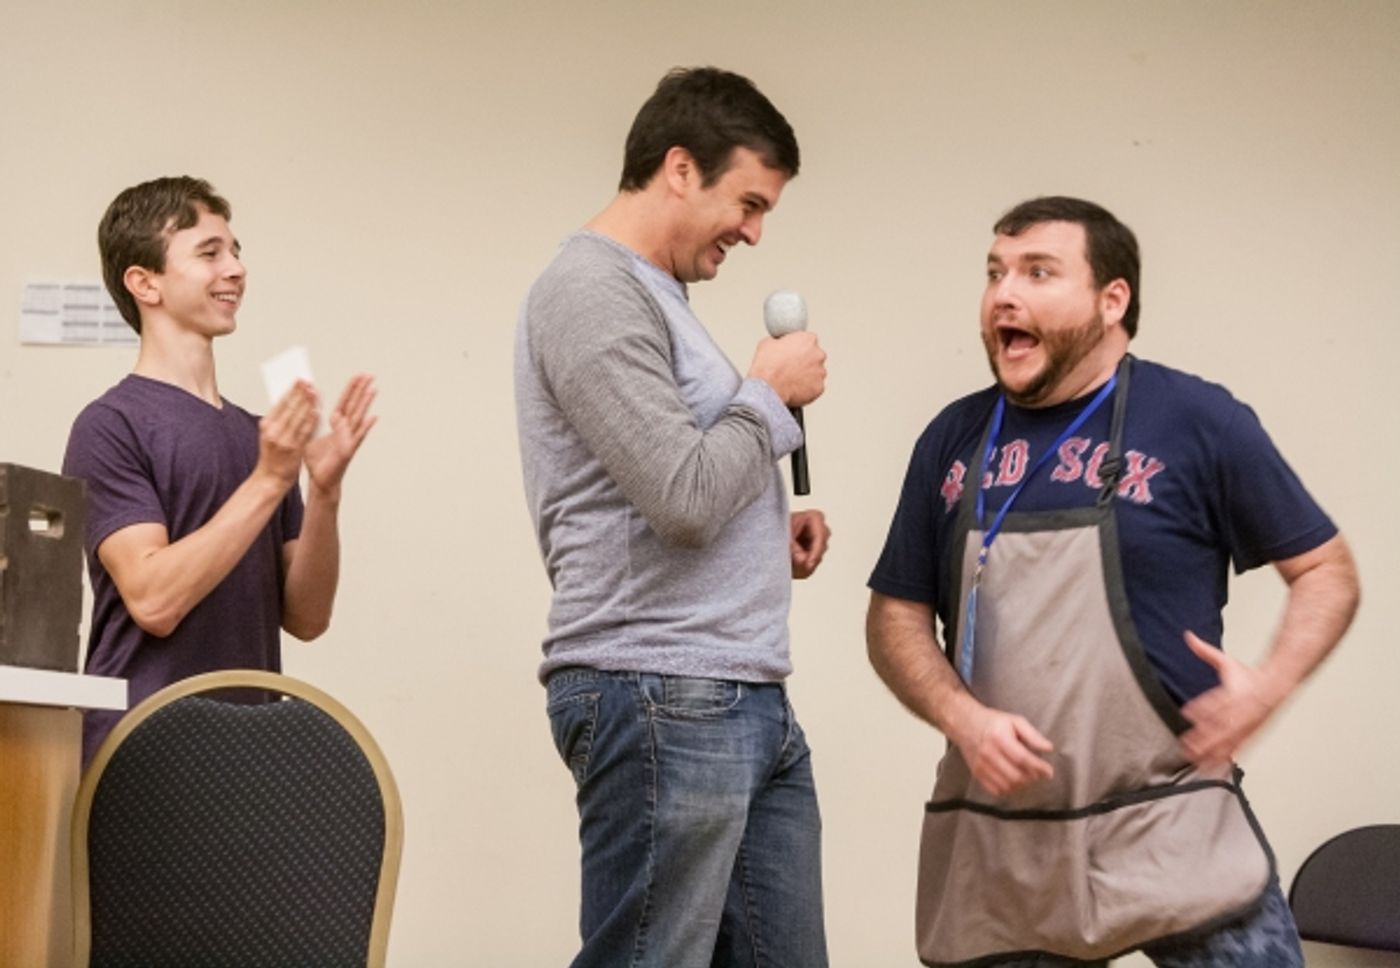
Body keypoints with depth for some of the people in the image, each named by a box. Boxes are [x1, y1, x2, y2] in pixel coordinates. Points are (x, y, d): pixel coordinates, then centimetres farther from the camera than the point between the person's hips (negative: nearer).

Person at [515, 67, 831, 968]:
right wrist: (770, 392, -5)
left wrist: (767, 532, 8)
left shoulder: (655, 295, 19)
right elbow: (685, 499, -20)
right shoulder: (592, 292, -12)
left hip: (748, 699, 10)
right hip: (661, 700, -10)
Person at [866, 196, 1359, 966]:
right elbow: (897, 617, 11)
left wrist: (1269, 687, -13)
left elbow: (1327, 571, 5)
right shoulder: (954, 439, 8)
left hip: (1171, 832, -3)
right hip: (997, 844, 3)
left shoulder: (1198, 421, -2)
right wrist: (965, 722, -8)